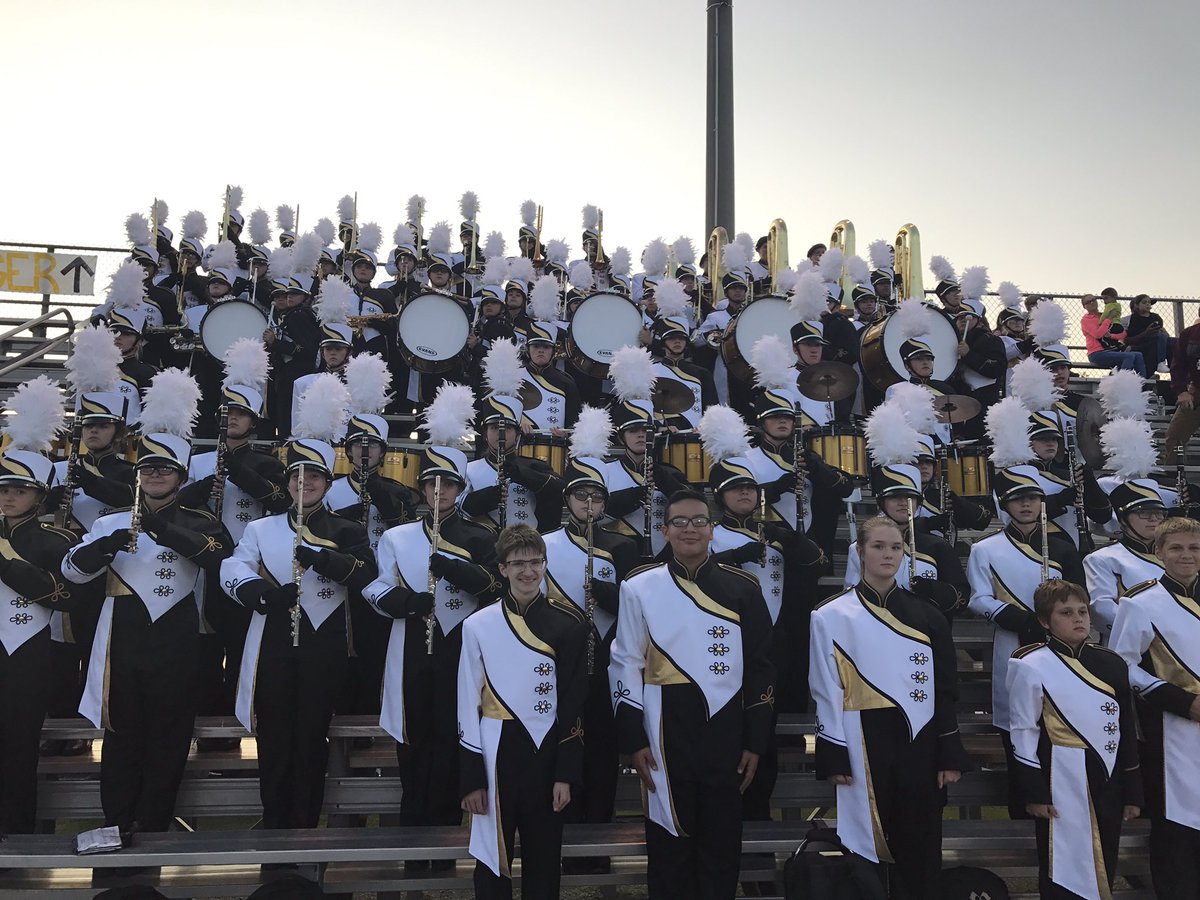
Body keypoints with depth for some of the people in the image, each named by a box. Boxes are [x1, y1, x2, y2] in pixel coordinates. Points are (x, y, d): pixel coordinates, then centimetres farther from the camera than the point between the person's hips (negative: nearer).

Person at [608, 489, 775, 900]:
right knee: (668, 846, 10)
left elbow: (760, 668, 4)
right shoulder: (640, 587, -1)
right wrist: (634, 741, -3)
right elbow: (625, 666, 1)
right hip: (665, 736, -1)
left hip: (726, 735, 1)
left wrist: (755, 742, 2)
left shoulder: (743, 588, 2)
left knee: (722, 846, 11)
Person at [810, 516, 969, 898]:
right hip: (865, 747, -2)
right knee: (876, 846, 6)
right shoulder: (832, 616, -2)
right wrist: (833, 757, -6)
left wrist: (950, 754, 2)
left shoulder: (926, 615, 6)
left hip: (919, 744, 2)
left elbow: (945, 690, 6)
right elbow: (826, 692, -3)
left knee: (921, 850, 8)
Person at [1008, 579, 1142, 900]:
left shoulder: (1112, 663, 6)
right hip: (1061, 785, -5)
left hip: (1107, 781, 5)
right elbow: (1023, 734, -7)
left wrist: (1132, 791, 11)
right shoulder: (1031, 667, -9)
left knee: (1105, 871, 15)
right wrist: (1033, 792, -8)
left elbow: (1127, 730, 11)